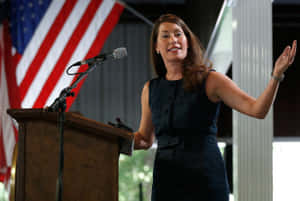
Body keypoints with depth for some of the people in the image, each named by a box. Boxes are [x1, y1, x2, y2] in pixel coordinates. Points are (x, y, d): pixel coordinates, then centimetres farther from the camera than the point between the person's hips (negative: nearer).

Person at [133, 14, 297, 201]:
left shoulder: (210, 80, -1)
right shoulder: (151, 89, 10)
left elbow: (257, 110, -9)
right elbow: (145, 138, 21)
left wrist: (277, 75, -21)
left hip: (205, 180, -3)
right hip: (166, 180, 3)